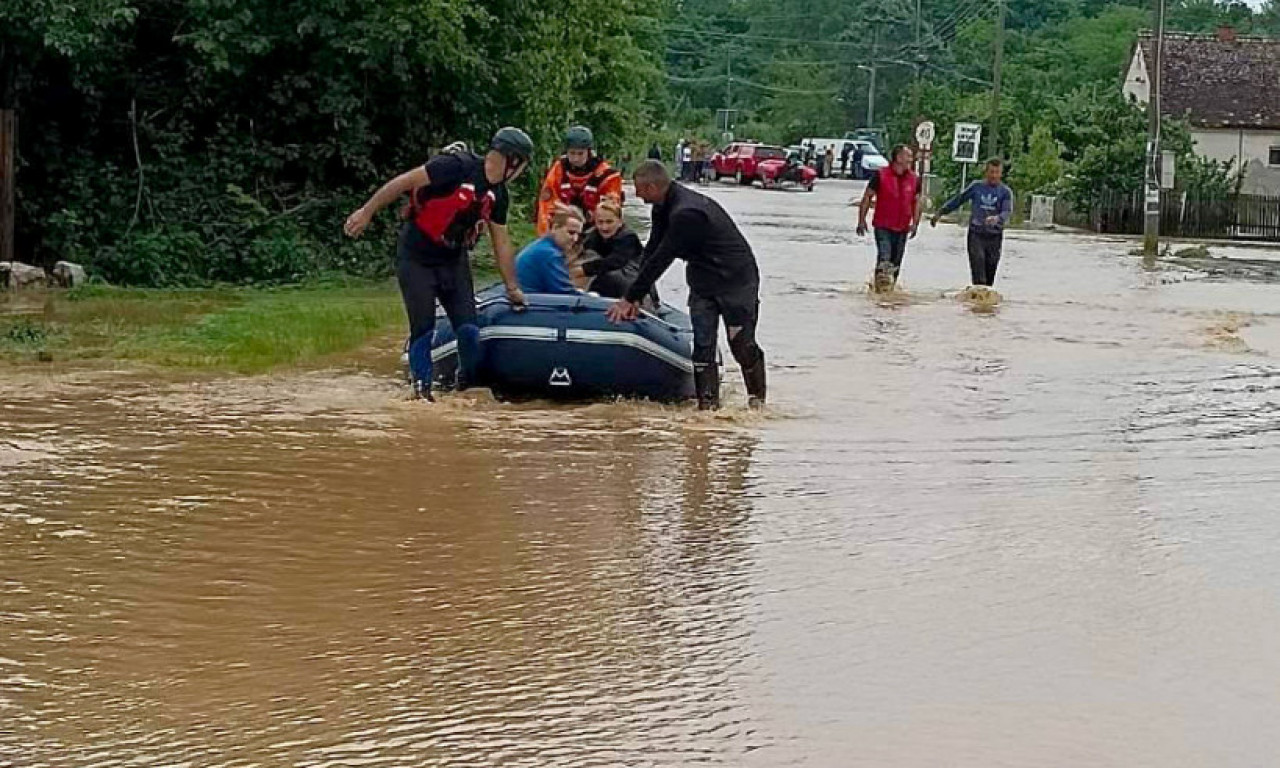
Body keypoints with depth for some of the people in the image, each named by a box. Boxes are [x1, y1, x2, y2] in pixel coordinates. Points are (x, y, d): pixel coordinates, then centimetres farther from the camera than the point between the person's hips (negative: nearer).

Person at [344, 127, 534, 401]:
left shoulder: (499, 195, 3)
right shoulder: (459, 165, -21)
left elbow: (502, 243, 13)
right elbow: (404, 182, -20)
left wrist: (512, 288, 17)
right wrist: (367, 211, -21)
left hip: (454, 260, 6)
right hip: (416, 258, -6)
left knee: (468, 328, -3)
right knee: (423, 327, -8)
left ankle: (469, 384, 14)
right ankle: (422, 388, 5)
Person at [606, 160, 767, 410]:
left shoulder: (687, 213, -30)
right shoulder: (664, 207, 1)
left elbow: (660, 260, -27)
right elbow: (651, 251, 4)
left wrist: (630, 298, -21)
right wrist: (635, 296, -2)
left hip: (736, 279, -8)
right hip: (702, 282, 8)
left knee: (742, 345, -3)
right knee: (702, 345, 0)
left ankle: (757, 398, 12)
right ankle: (708, 402, 1)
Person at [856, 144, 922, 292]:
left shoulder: (914, 179, 6)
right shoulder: (881, 175, -5)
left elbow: (916, 202, 13)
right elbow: (867, 197, -1)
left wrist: (915, 223, 2)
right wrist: (862, 220, -5)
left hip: (902, 229, 4)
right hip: (882, 226, -4)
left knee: (896, 262, 9)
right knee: (884, 258, -17)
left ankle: (890, 288, 19)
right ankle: (880, 286, -12)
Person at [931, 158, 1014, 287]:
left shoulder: (1005, 192, 2)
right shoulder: (977, 186, 5)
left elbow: (1007, 211, -12)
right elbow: (958, 200, 14)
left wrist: (997, 218, -34)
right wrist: (940, 213, 16)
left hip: (994, 236, 0)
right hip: (976, 234, 0)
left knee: (990, 269, 5)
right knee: (977, 263, -14)